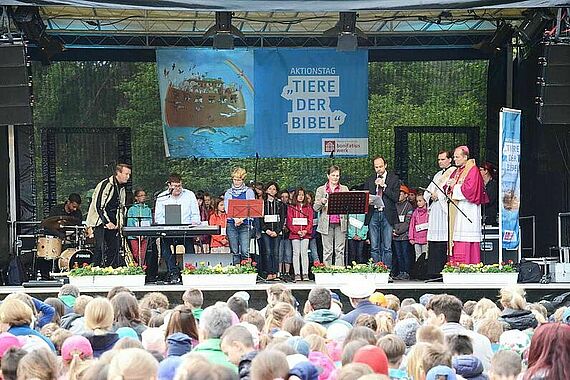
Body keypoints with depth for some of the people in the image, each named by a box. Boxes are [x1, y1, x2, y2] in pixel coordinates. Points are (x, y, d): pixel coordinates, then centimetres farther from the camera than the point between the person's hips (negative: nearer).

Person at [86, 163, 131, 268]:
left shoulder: (122, 188, 13)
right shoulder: (105, 185, -13)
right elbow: (98, 206, -16)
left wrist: (120, 223, 4)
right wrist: (107, 222, -20)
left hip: (112, 224, 8)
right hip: (99, 222, -7)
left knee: (114, 248, 1)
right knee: (101, 248, -15)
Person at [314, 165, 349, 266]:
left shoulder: (344, 189, 12)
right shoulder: (321, 190, 9)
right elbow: (315, 208, 5)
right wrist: (322, 202, -17)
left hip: (340, 223, 1)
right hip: (327, 224, -1)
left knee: (340, 250, 0)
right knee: (327, 250, 0)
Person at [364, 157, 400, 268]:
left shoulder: (394, 179, 4)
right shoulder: (370, 180, 14)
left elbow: (396, 197, -4)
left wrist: (384, 186, -10)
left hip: (387, 215, -3)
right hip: (373, 214, 3)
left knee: (387, 248, -3)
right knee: (374, 247, 2)